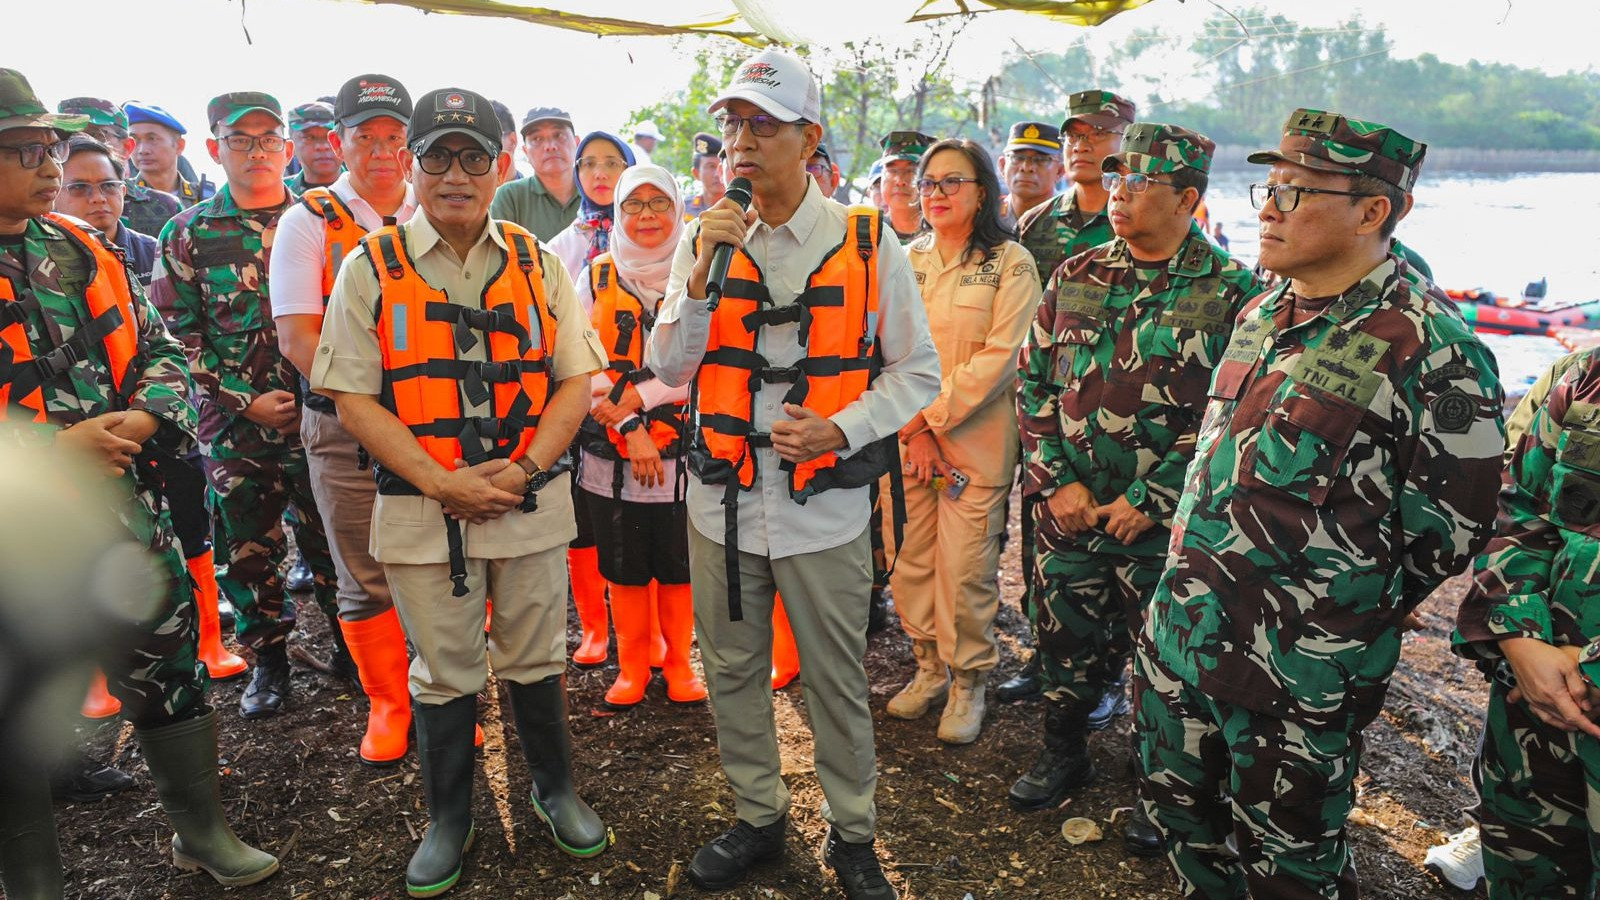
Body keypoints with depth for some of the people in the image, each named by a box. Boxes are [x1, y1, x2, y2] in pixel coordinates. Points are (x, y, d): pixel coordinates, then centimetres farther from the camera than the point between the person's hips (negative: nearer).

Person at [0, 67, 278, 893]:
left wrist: (146, 416, -7)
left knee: (169, 670, 15)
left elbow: (159, 348, 12)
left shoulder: (82, 252, 8)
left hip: (126, 515, 5)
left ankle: (202, 831, 35)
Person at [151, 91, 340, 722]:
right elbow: (177, 337, 2)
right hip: (235, 424, 1)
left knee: (331, 541, 6)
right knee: (247, 550, 10)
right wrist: (246, 401, -8)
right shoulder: (188, 233, 3)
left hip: (319, 415, -1)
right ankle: (269, 659, 28)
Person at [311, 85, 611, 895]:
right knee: (443, 673, 12)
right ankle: (448, 820, 32)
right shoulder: (370, 269, -1)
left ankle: (555, 791, 36)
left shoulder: (537, 264, 5)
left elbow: (575, 380, 3)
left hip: (531, 503, 2)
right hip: (423, 510, -1)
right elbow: (354, 397, -4)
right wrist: (440, 481, -15)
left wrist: (526, 468, -12)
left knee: (536, 661, 14)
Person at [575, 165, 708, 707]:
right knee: (624, 567, 10)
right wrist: (629, 426, -14)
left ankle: (679, 664, 26)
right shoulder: (596, 279, 5)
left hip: (683, 451, -1)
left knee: (679, 566, 8)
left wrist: (633, 397, -16)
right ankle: (631, 668, 26)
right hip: (612, 454, 1)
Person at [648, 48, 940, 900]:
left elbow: (917, 370, -1)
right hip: (723, 498, 3)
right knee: (732, 671, 16)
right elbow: (667, 367, -1)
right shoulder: (703, 237, 3)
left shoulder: (868, 243, -6)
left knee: (836, 682, 10)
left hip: (824, 504, -3)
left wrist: (841, 427, -17)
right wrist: (701, 272, -15)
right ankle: (758, 819, 37)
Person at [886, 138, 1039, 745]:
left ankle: (968, 682, 18)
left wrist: (934, 419, -12)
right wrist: (913, 429, -6)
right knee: (910, 564, 8)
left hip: (975, 439, -4)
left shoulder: (1010, 263, -3)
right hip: (907, 437, 4)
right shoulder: (907, 261, 11)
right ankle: (930, 667, 28)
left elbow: (998, 357, -10)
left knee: (965, 570, -1)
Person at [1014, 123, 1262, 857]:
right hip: (1067, 511, 4)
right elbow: (1033, 379, 6)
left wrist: (1147, 501, -14)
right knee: (1064, 640, 17)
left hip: (1162, 523, -3)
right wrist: (1055, 481, -5)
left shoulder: (1230, 290, -8)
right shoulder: (1076, 275, 4)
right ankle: (1064, 755, 41)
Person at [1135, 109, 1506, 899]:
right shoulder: (1260, 313, 7)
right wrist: (1192, 583, 13)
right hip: (1178, 631, 7)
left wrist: (1343, 616, -3)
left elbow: (1448, 529, -12)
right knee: (1178, 809, 23)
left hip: (1299, 672, -7)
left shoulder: (1430, 346, -17)